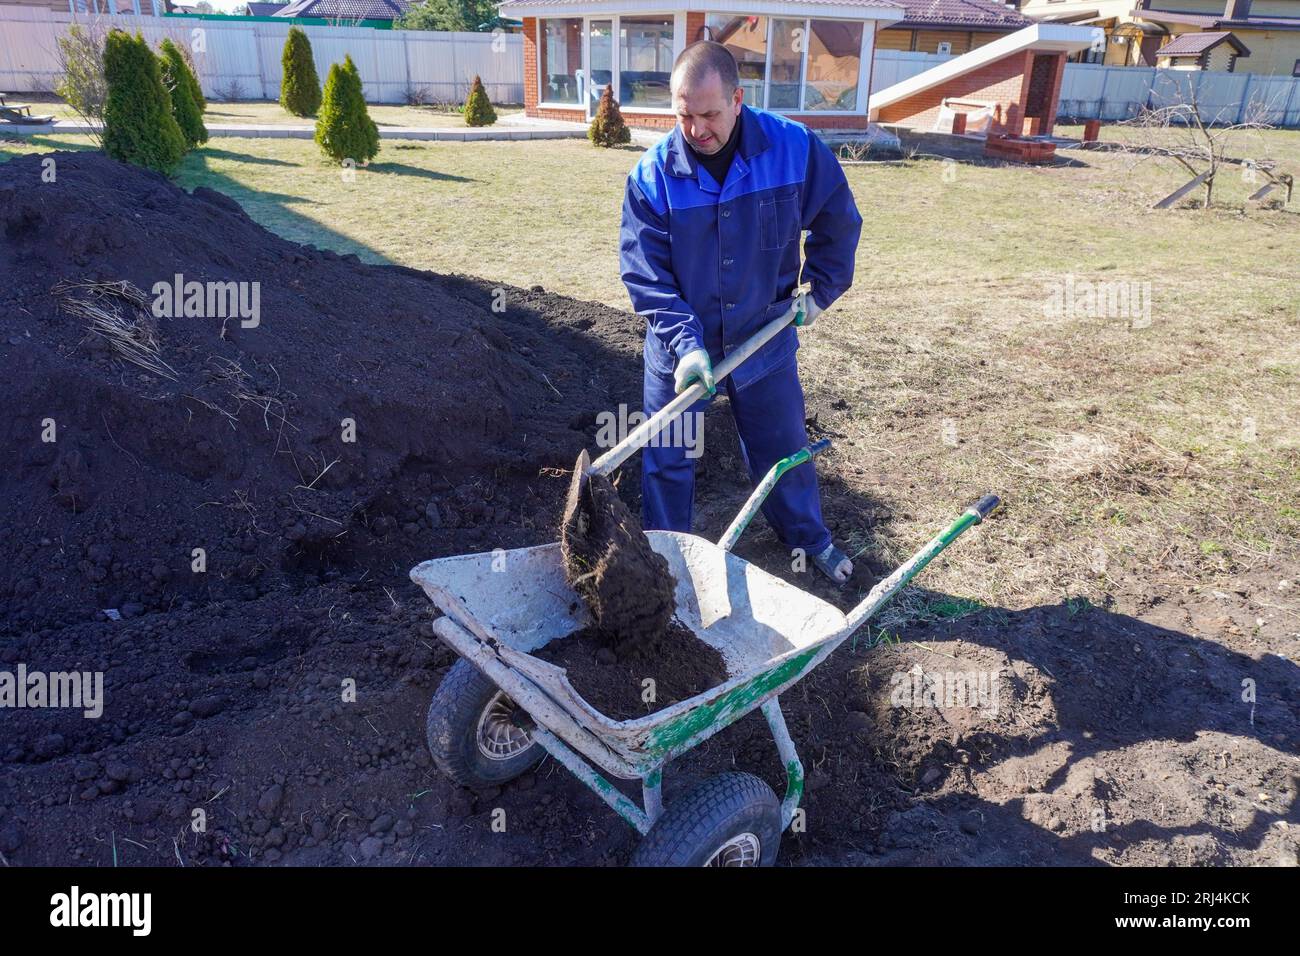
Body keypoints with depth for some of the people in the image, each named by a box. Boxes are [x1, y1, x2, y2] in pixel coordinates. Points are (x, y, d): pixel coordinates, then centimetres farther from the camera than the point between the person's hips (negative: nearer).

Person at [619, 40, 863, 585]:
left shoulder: (794, 148, -14)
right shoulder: (653, 175, -16)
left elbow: (838, 223, 2)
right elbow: (644, 275, -15)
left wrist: (819, 290, 2)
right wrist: (685, 343, -24)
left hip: (765, 336, 1)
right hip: (680, 345, 0)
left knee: (782, 448, 16)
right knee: (666, 461, 7)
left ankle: (808, 538, 40)